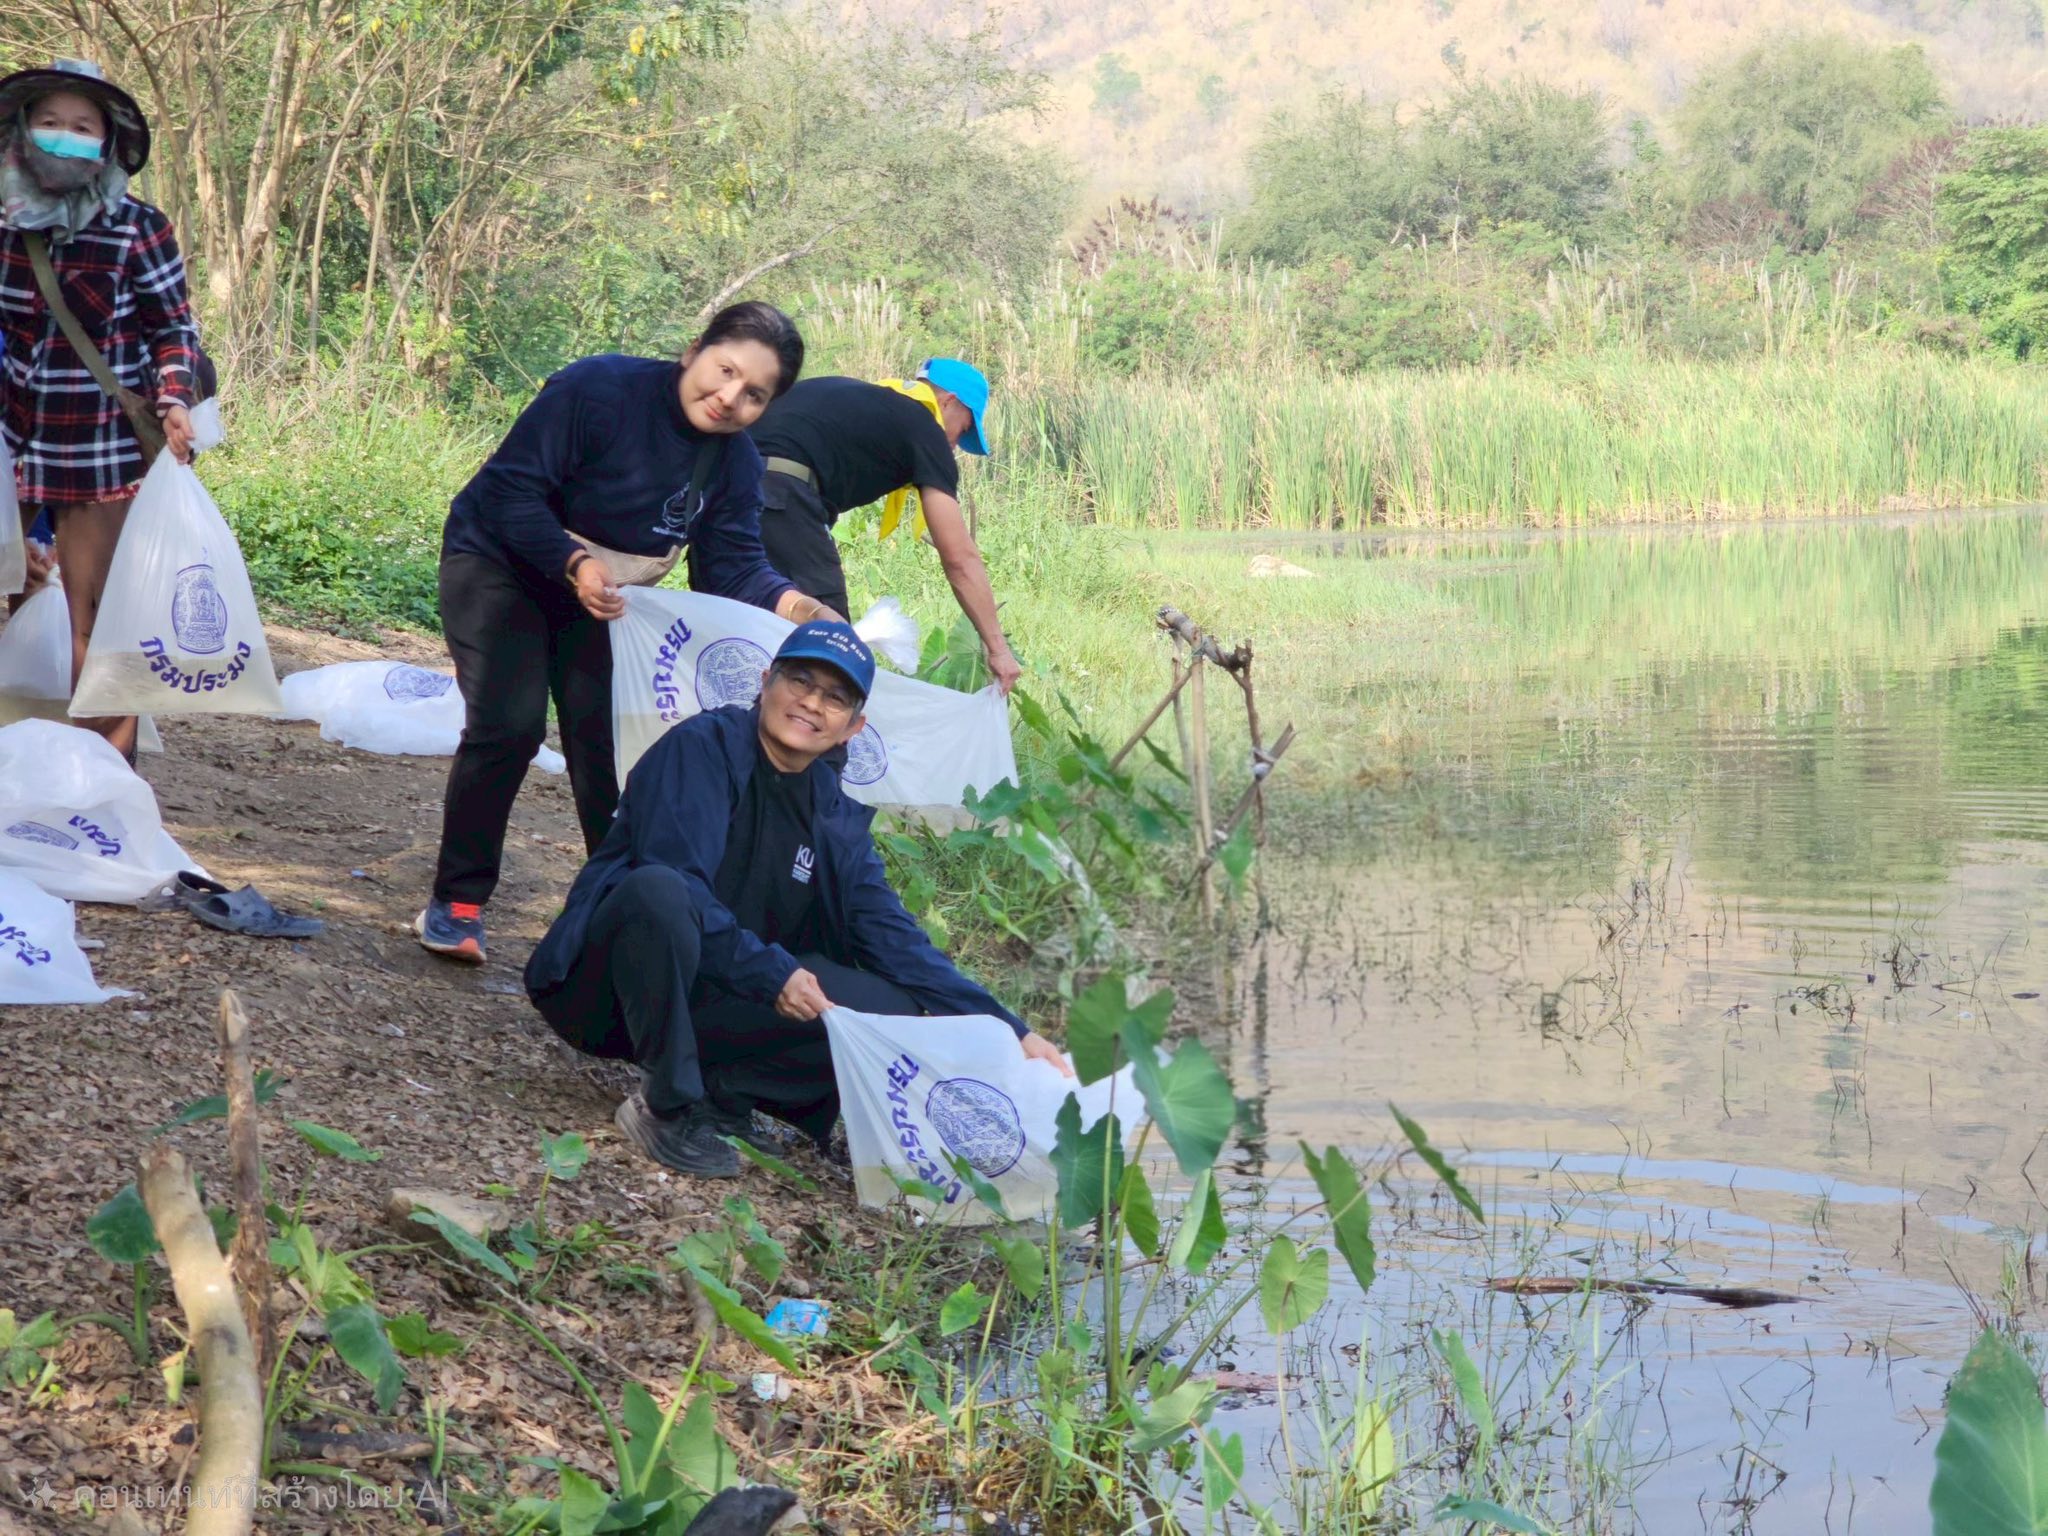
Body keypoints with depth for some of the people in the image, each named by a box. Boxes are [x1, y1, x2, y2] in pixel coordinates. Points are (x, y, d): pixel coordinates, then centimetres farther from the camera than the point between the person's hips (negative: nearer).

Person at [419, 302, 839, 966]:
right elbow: (510, 488, -26)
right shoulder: (599, 389, -27)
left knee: (607, 741, -4)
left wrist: (783, 600, -35)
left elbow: (731, 565, -13)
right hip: (500, 564, -5)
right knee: (508, 724, -18)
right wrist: (573, 562, -39)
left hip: (600, 598, 5)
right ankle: (456, 902, -8)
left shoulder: (736, 463, -8)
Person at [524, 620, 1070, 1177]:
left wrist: (1007, 1030, -3)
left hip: (697, 1003, 5)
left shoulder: (836, 817, 8)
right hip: (602, 992, -5)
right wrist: (769, 971, -28)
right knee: (659, 891, -38)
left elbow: (892, 937, 6)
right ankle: (669, 1105, -23)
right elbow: (672, 877, -22)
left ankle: (717, 1088, -8)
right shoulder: (703, 746, -10)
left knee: (892, 1010, -11)